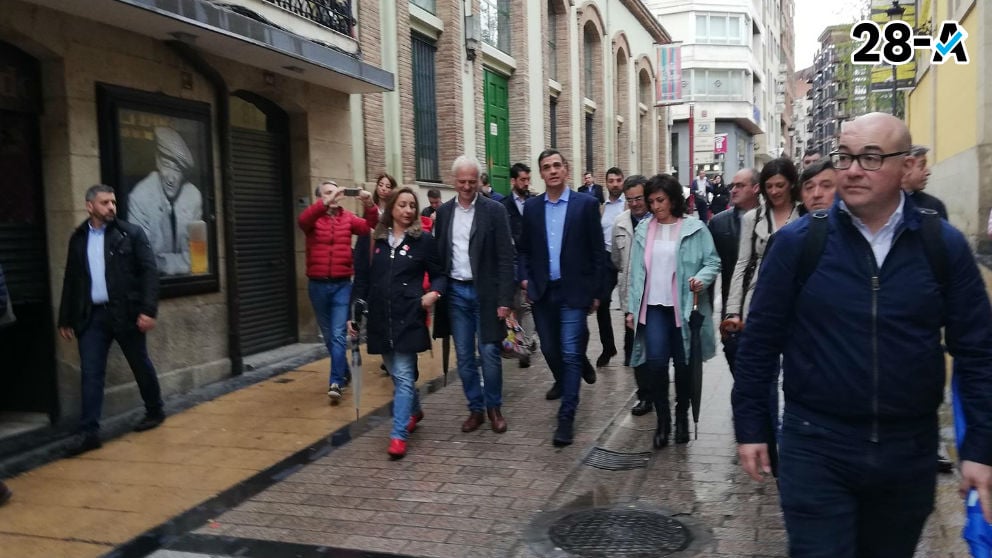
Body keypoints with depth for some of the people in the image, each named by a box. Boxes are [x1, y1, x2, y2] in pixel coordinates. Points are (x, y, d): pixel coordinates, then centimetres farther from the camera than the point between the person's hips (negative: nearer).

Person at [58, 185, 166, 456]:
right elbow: (71, 280, 15)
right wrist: (65, 319, 13)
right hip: (92, 316, 3)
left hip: (125, 313, -3)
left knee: (141, 366, 11)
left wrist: (148, 310, -16)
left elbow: (149, 272, -7)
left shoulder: (131, 233, -2)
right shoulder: (78, 238, 10)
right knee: (90, 373, -1)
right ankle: (89, 432, 2)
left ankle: (155, 412, 31)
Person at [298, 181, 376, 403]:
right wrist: (326, 203, -40)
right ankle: (344, 372, 34)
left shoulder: (348, 217, 3)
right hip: (318, 284, 1)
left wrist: (370, 207, -33)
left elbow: (367, 227, -14)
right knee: (328, 334, 15)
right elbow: (302, 220, -25)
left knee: (339, 334, -9)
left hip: (342, 284, -1)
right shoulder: (313, 219, -1)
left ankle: (335, 382, -9)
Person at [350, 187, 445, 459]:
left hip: (409, 318, -3)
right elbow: (361, 279, 7)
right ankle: (414, 411, 40)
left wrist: (433, 293, -14)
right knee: (396, 373, 15)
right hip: (380, 318, 3)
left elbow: (438, 274, 6)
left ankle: (398, 435, -4)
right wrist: (354, 314, 3)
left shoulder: (423, 240, 0)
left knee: (403, 375, -6)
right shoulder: (372, 240, 5)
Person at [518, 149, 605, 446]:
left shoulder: (586, 204, -4)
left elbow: (597, 251, -3)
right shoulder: (531, 206, 6)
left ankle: (566, 417, 2)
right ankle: (562, 381, 46)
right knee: (549, 349, 16)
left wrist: (595, 292, -4)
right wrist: (525, 279, -1)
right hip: (542, 291, 4)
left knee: (570, 353, -5)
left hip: (574, 291, -4)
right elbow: (523, 248, 13)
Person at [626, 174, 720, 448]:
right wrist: (631, 308, 6)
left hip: (684, 307, -2)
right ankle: (662, 420, 6)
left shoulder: (694, 228, -3)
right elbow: (637, 271, 8)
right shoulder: (643, 230, 8)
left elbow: (713, 261, -2)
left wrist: (702, 278, -23)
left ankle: (682, 416, 29)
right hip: (654, 306, 2)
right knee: (656, 361, -11)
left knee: (683, 364, 7)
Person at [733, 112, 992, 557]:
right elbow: (761, 340, -2)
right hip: (815, 447, -2)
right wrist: (750, 427, -1)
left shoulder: (944, 245, -3)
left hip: (910, 453, 3)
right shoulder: (797, 242, -7)